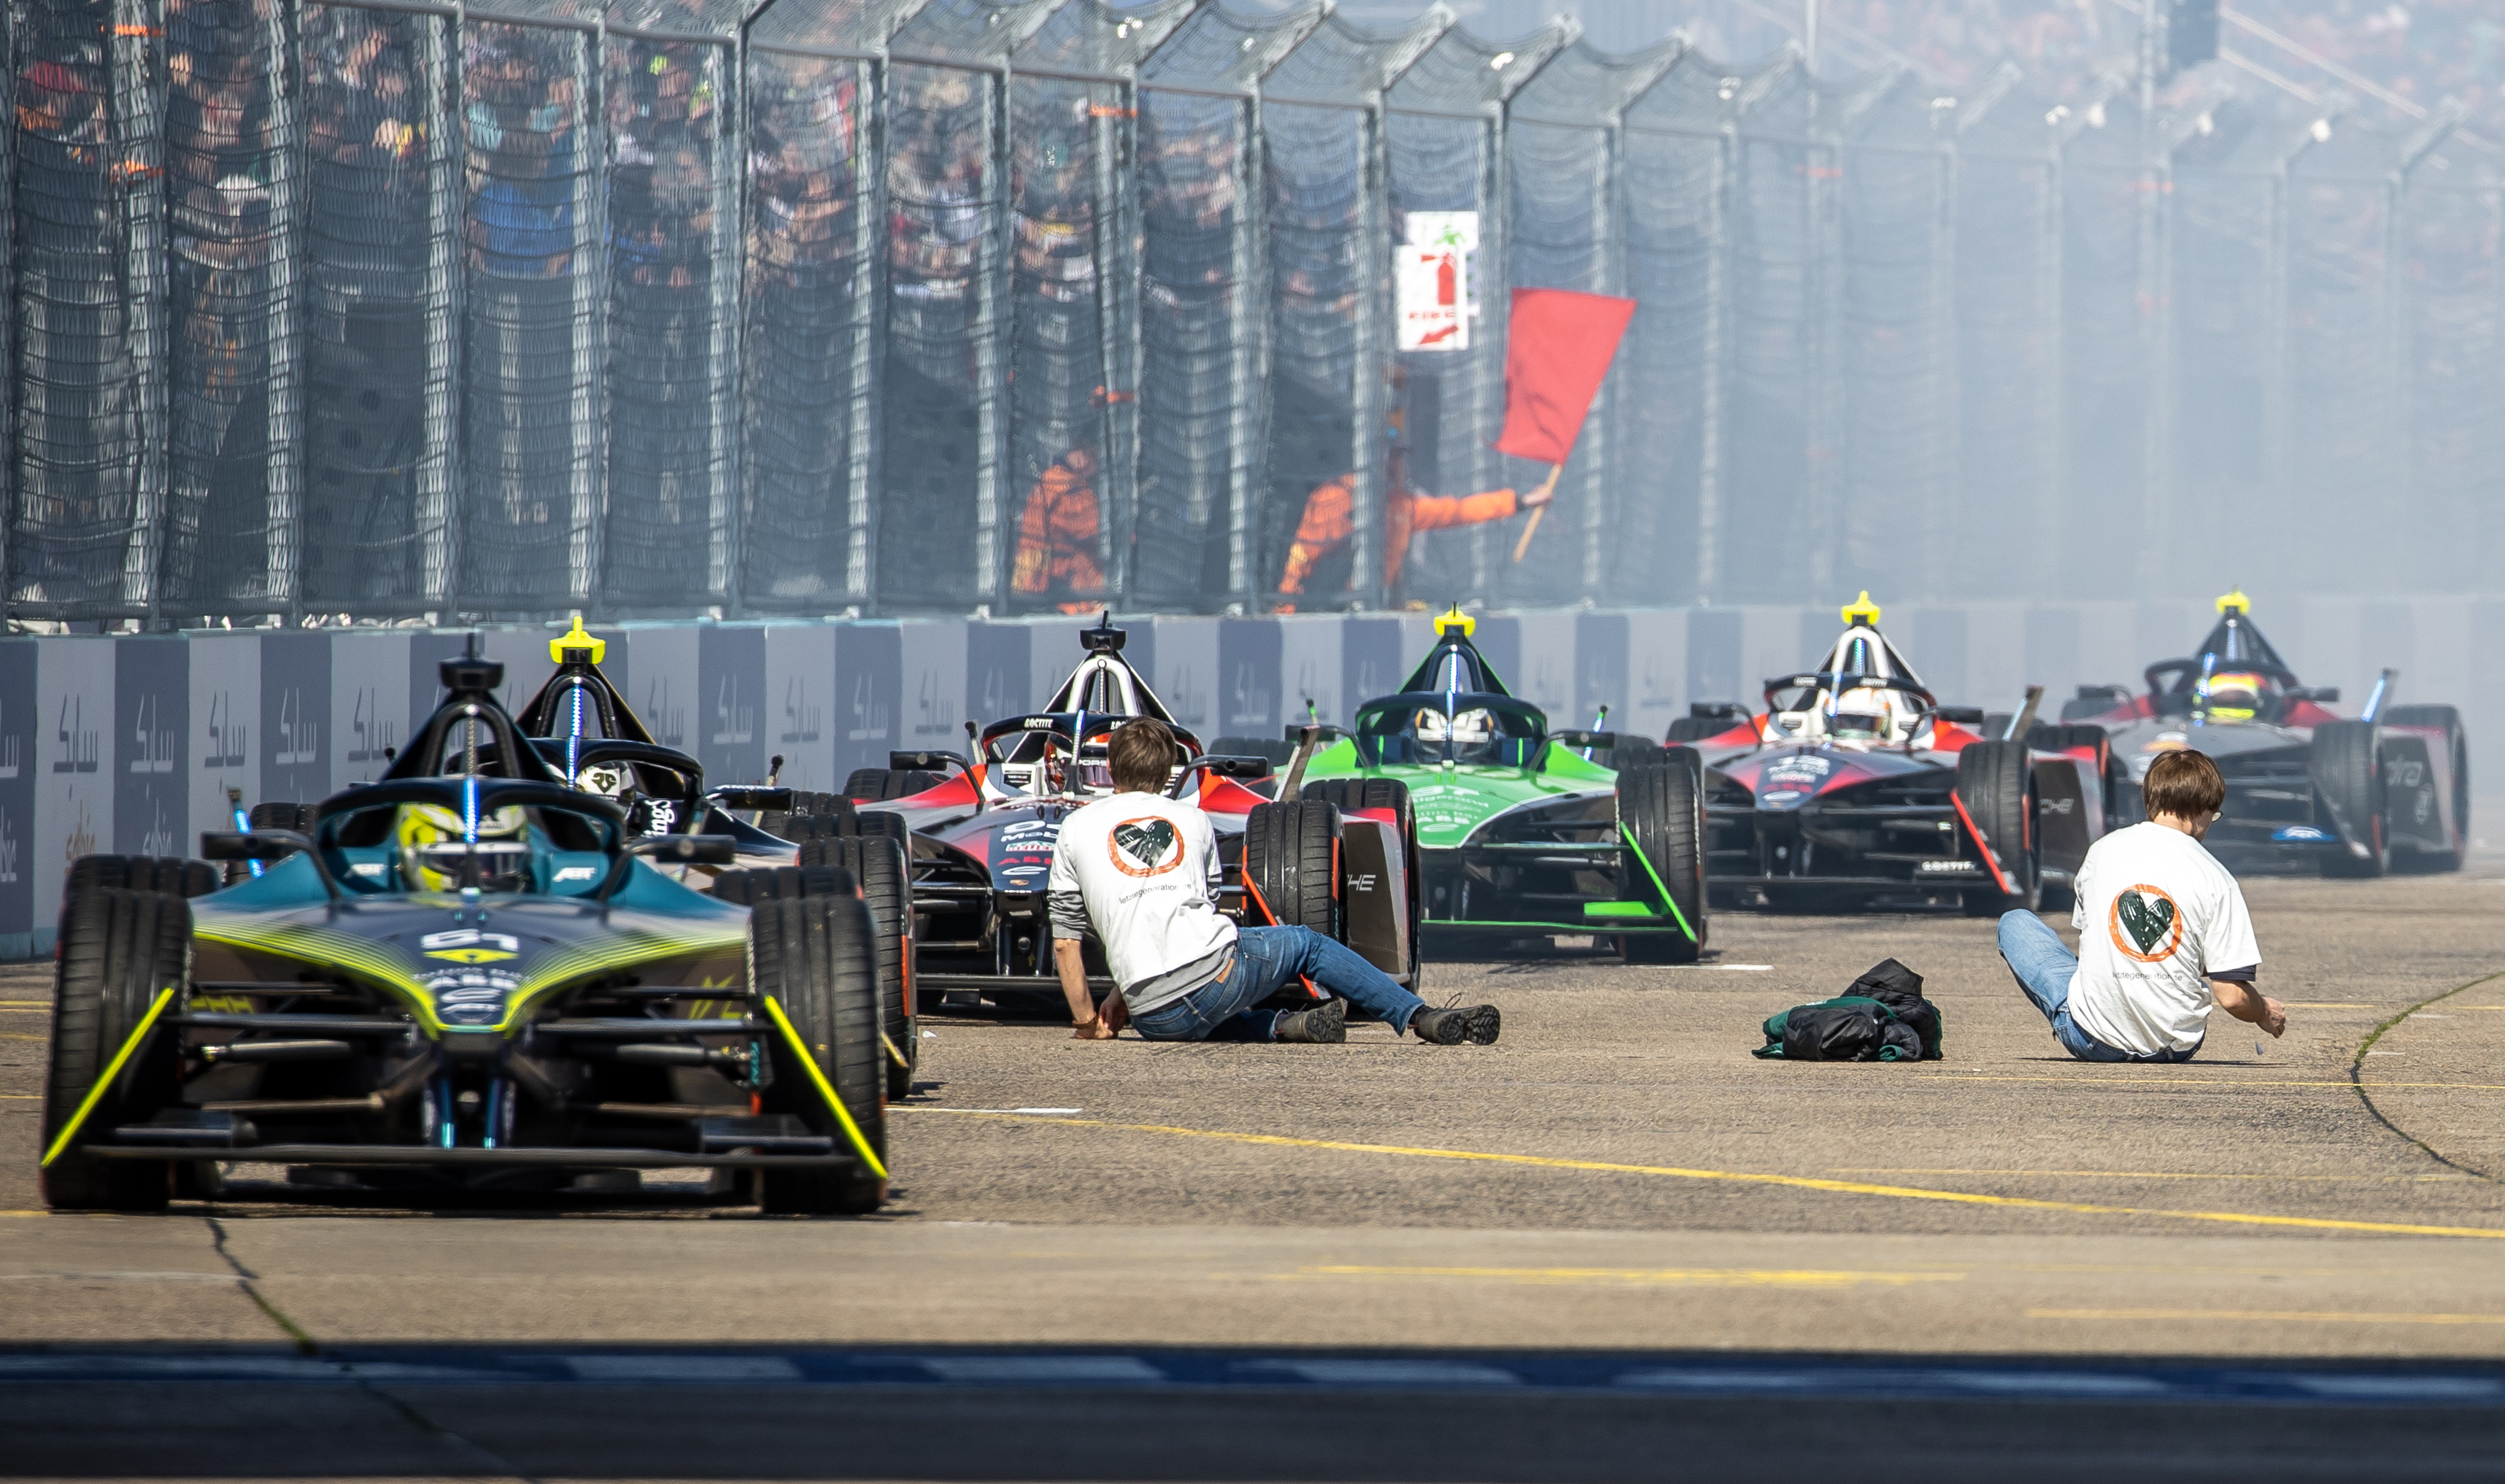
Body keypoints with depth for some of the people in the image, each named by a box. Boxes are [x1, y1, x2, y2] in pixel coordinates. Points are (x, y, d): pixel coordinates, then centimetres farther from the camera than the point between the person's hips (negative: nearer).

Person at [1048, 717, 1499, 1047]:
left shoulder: (1076, 830, 13)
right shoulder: (1193, 821, 20)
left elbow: (1065, 942, 11)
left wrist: (1087, 1024, 21)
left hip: (1156, 1018, -1)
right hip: (1217, 970, 1)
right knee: (1306, 944, 29)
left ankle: (1286, 1026, 8)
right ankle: (1421, 1018, 20)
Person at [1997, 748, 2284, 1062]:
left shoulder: (2102, 851, -3)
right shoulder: (2216, 879, -10)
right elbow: (2232, 997, -11)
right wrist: (2265, 1014, 12)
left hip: (2094, 1043, -1)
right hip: (2176, 1047, 1)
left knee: (2015, 924, 21)